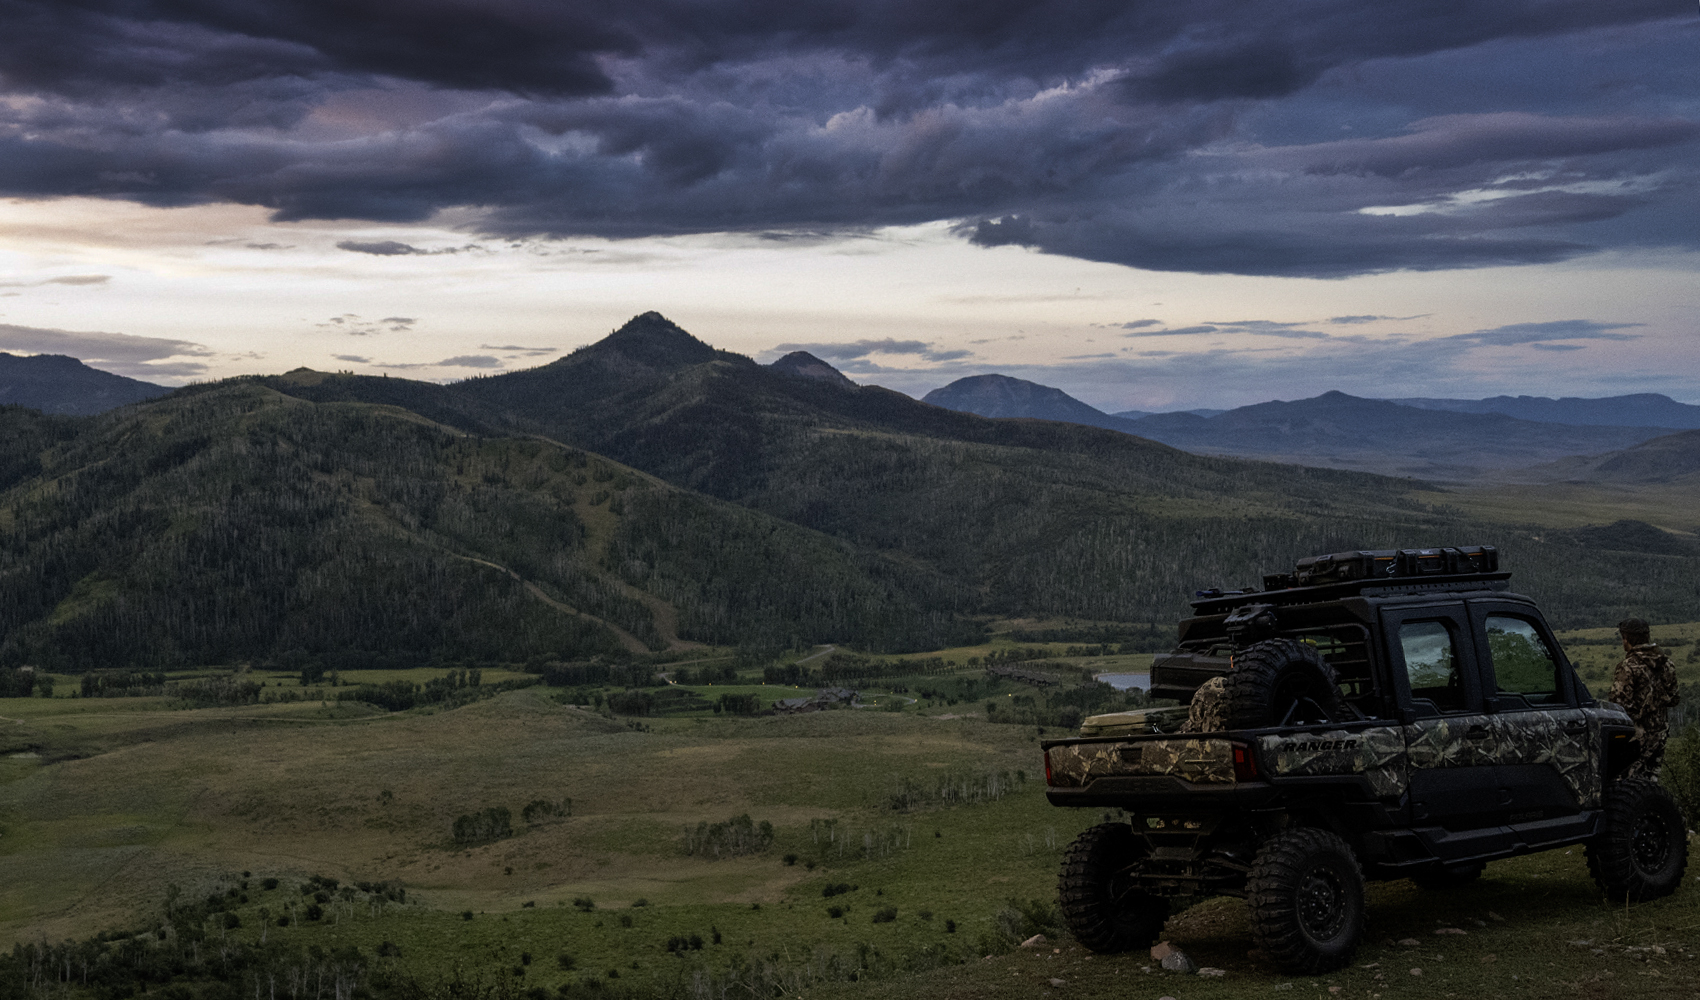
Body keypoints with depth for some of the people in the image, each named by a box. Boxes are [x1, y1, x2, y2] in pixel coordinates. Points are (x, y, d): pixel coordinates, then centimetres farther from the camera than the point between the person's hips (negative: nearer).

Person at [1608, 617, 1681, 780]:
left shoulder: (1628, 668, -19)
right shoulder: (1666, 663, 5)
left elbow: (1621, 703, -19)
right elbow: (1672, 697, 12)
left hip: (1637, 734, -7)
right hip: (1658, 729, 7)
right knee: (1651, 775, 16)